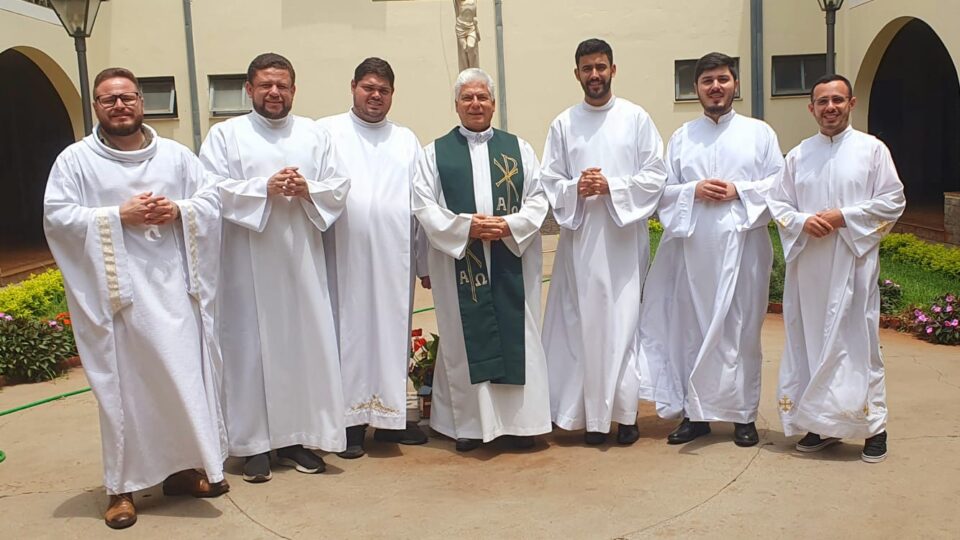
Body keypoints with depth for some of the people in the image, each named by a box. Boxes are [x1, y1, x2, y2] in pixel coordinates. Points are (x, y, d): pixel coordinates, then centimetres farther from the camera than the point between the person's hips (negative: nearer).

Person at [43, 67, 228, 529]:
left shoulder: (175, 155, 11)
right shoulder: (75, 159, 2)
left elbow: (213, 200, 10)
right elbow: (57, 217, -5)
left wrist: (179, 210, -10)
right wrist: (118, 216, -14)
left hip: (173, 285, 3)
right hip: (118, 289, -3)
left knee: (185, 377, 6)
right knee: (123, 384, 1)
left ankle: (181, 468, 21)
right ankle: (121, 487, 11)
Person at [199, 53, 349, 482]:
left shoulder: (314, 134, 13)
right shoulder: (225, 134, 5)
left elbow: (339, 187, 7)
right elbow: (212, 189, -6)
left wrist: (308, 189, -13)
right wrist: (265, 188, -17)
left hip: (302, 260, 3)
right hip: (249, 262, -2)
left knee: (305, 344, 4)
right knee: (252, 347, 0)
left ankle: (296, 437, 17)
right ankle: (254, 444, 9)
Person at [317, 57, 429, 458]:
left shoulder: (406, 140, 14)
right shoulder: (327, 133, 5)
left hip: (395, 259, 3)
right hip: (345, 257, -3)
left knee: (394, 333, 9)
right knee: (350, 335, 2)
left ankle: (390, 416, 20)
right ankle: (351, 421, 12)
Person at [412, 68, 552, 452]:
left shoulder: (519, 148, 11)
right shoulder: (436, 152, 8)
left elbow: (538, 199, 5)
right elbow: (424, 206, -1)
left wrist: (509, 225, -12)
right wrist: (466, 226, -14)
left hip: (512, 263, 1)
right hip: (458, 263, -1)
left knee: (517, 337, 3)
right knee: (465, 339, 3)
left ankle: (520, 419, 14)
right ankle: (469, 422, 13)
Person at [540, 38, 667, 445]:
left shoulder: (636, 118, 5)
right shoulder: (563, 124, 8)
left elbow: (655, 177, 0)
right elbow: (548, 182, 5)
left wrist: (611, 186, -12)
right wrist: (576, 188, -14)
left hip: (625, 238, -1)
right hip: (580, 239, 1)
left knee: (624, 322, -2)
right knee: (585, 324, 1)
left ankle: (625, 411, 7)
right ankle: (593, 415, 9)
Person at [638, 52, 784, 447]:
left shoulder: (759, 133, 9)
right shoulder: (681, 138, 13)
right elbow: (663, 191, 8)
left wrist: (739, 190, -11)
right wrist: (693, 191, -10)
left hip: (742, 245, -1)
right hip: (694, 248, 2)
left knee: (741, 330, 2)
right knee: (691, 329, 3)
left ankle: (743, 414, 14)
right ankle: (695, 412, 14)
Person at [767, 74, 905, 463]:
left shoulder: (872, 149, 3)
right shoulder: (798, 155, 12)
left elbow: (892, 202, -1)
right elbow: (778, 202, 11)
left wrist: (843, 217, -12)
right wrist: (802, 221, -9)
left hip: (853, 262, -3)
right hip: (807, 265, 3)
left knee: (856, 341, -3)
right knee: (811, 342, 5)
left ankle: (873, 425, 9)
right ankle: (821, 423, 16)